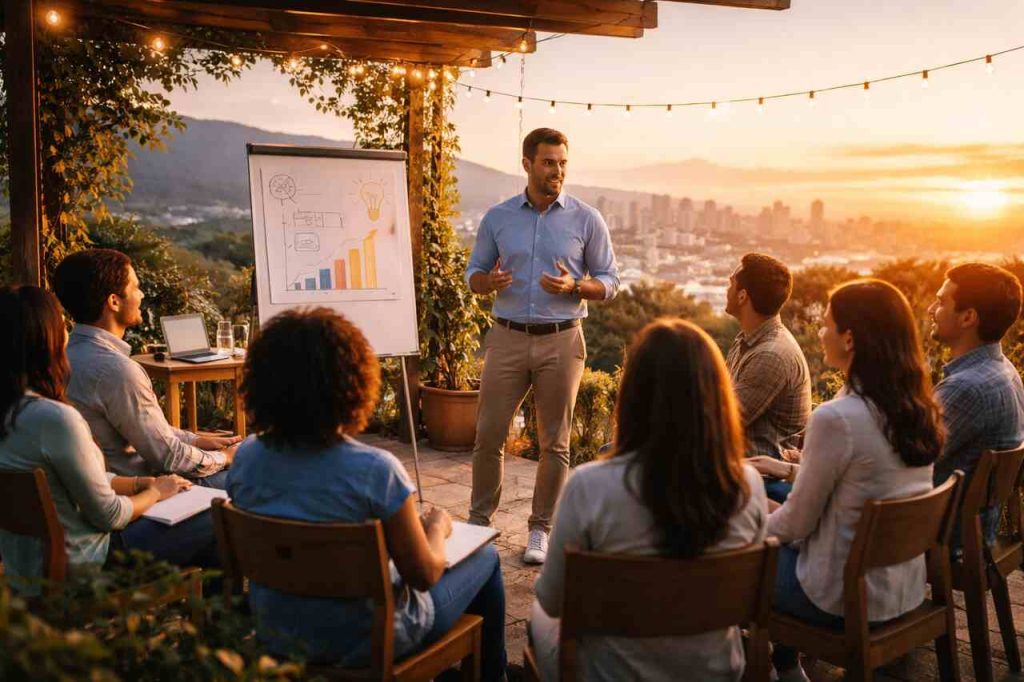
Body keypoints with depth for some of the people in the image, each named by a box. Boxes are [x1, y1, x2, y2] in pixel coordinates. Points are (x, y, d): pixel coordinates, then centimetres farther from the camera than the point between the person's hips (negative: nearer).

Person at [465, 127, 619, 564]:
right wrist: (489, 280, -13)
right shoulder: (497, 218, 6)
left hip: (561, 340, -1)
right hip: (508, 337, 1)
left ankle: (540, 529, 19)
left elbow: (609, 281, 4)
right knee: (489, 435, 2)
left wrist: (574, 287, -16)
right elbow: (473, 274, 11)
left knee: (554, 443, 5)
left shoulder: (587, 220, 2)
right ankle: (479, 521, 19)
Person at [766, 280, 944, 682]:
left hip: (846, 598, -7)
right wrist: (804, 464, 20)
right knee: (777, 543, 26)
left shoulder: (836, 418, -27)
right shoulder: (919, 408, -3)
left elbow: (797, 523, -17)